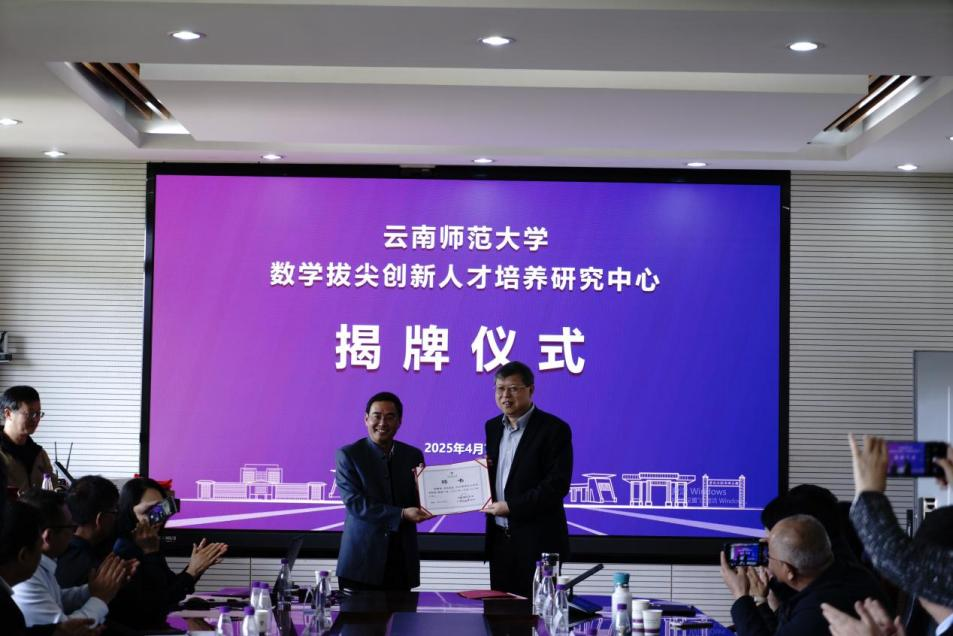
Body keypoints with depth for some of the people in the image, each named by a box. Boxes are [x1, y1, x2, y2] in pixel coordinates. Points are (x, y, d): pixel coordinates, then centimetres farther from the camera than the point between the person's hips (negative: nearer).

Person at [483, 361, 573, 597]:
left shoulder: (554, 429, -9)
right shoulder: (492, 427, 12)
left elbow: (557, 484, -16)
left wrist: (512, 507, -19)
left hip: (537, 541, -6)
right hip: (499, 538, 6)